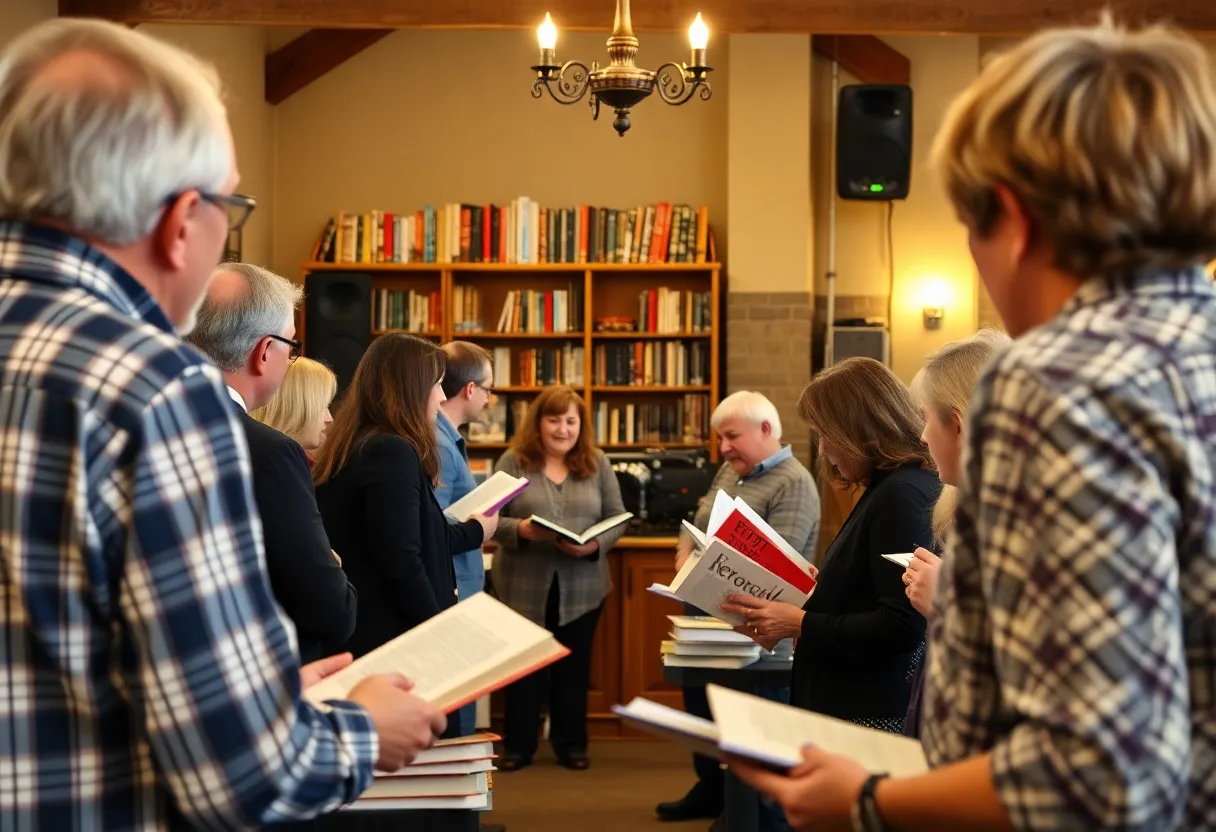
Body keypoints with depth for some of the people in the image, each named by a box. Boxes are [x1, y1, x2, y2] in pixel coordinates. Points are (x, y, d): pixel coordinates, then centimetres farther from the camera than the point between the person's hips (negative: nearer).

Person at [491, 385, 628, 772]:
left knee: (573, 667, 10)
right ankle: (518, 745, 17)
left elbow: (617, 519, 3)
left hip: (581, 587, 2)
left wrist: (594, 544, -15)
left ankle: (571, 743, 22)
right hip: (524, 586, -1)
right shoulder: (513, 462, -2)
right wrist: (521, 530, -23)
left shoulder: (597, 463, 4)